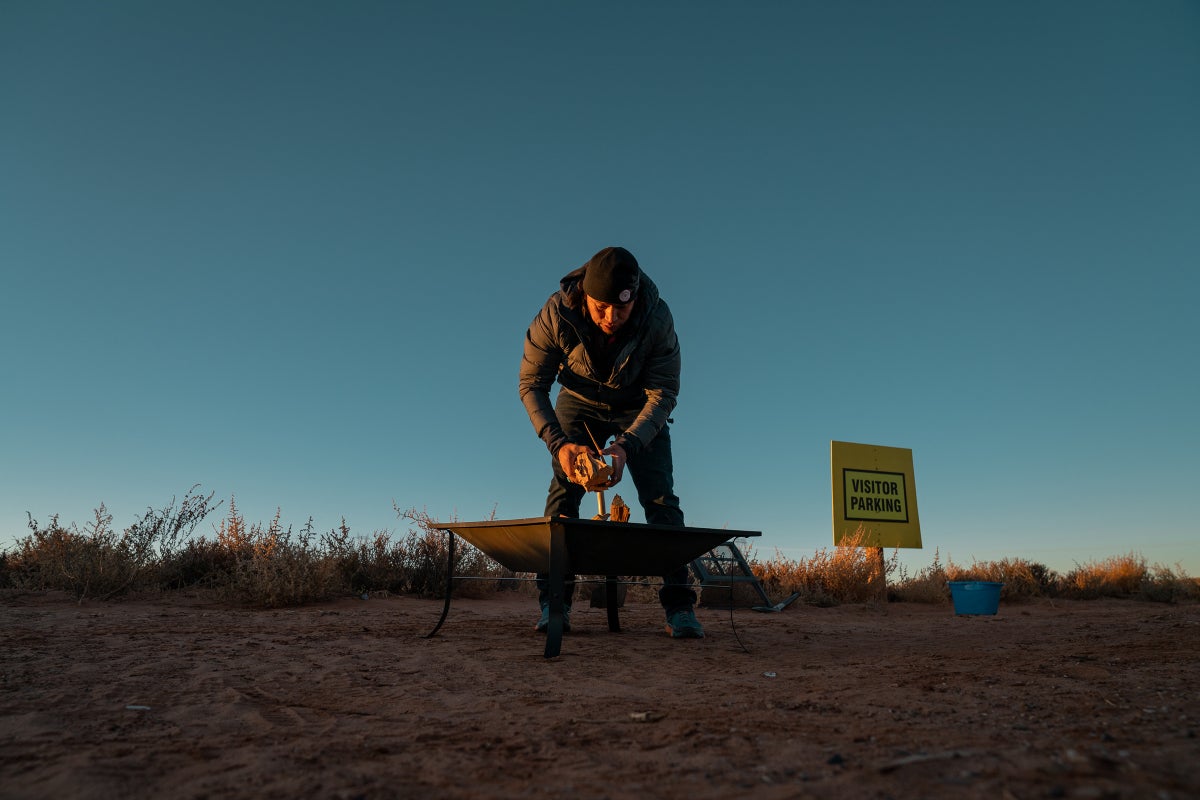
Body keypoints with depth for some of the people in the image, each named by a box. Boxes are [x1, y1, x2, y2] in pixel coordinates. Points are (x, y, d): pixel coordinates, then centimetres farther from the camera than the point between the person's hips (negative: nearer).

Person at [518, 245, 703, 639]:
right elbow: (532, 385, -22)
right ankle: (554, 603, -6)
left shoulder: (657, 318, -31)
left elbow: (664, 392, -24)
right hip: (580, 402, 1)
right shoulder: (556, 314, -30)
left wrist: (627, 446, -38)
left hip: (639, 407, 0)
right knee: (563, 491, -12)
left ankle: (679, 606, -5)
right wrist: (558, 442, -35)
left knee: (660, 498, -10)